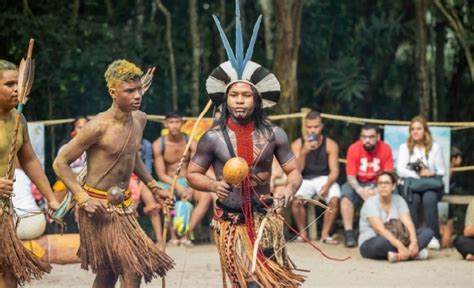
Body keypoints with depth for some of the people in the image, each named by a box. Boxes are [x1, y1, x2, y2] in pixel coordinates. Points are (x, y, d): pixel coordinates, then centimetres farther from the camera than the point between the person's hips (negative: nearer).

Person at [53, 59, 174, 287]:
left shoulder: (140, 119, 4)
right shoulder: (99, 127, -19)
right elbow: (60, 163, -14)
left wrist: (153, 187, 21)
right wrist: (83, 198, -22)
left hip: (123, 204, 7)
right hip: (100, 207, -7)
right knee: (133, 268, -12)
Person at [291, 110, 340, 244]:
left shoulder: (330, 145, -4)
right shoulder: (297, 144, -3)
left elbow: (334, 170, -7)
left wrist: (327, 185, -28)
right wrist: (304, 152, -26)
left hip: (324, 178, 0)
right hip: (305, 180, 0)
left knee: (334, 199, -31)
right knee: (295, 200, -31)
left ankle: (325, 234, -13)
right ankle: (302, 233, -8)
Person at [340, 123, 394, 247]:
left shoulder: (385, 149, -12)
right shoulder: (354, 148, -13)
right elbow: (350, 176, -14)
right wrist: (360, 190, -35)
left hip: (378, 184, 0)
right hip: (358, 184, 0)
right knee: (346, 193, -31)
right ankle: (349, 233, -30)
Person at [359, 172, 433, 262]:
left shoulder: (399, 200, 2)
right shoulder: (371, 203, -14)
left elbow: (408, 223, -10)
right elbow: (380, 229, -27)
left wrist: (414, 242, -30)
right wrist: (400, 246, -38)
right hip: (370, 243, -6)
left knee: (427, 232, -12)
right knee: (381, 243, -42)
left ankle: (399, 255, -32)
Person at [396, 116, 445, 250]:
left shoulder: (435, 147, 7)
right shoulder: (404, 147, 8)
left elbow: (442, 172, 7)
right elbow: (400, 170, -3)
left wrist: (431, 174, -15)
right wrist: (419, 174, -15)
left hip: (431, 185, 0)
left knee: (429, 198, -35)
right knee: (413, 198, -35)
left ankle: (434, 237, -33)